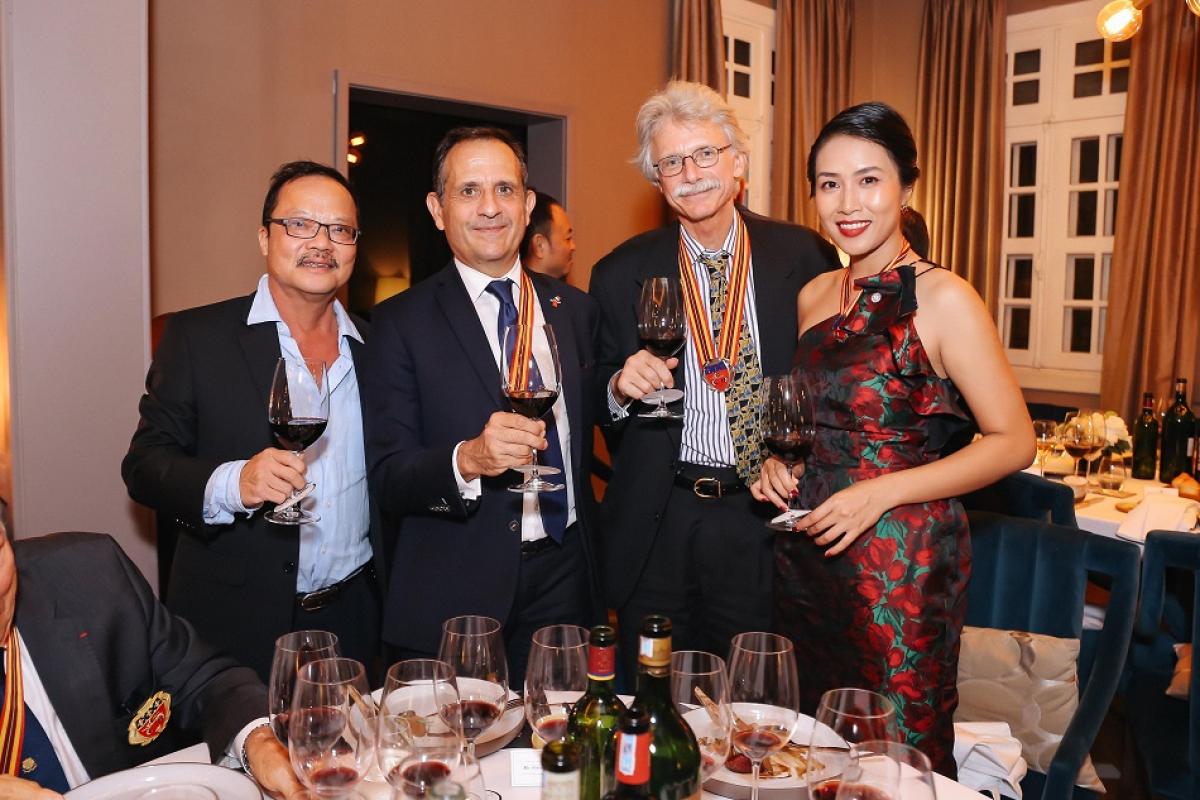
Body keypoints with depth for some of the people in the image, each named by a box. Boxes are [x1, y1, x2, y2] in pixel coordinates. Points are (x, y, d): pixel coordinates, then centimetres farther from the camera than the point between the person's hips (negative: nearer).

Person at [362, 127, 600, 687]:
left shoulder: (574, 309, 6)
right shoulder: (401, 322, -6)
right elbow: (387, 479, -11)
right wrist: (467, 459, -29)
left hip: (562, 579, 4)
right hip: (452, 596, -3)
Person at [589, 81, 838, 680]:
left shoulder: (804, 257, -1)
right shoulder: (621, 273, 1)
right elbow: (597, 402, 6)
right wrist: (620, 385, -15)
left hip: (769, 522, 0)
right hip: (659, 525, 1)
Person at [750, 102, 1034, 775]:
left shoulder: (944, 299, -11)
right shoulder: (813, 296, 7)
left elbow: (1014, 441, -12)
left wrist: (882, 491, -19)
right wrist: (779, 462, 0)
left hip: (902, 559, -5)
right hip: (810, 549, 6)